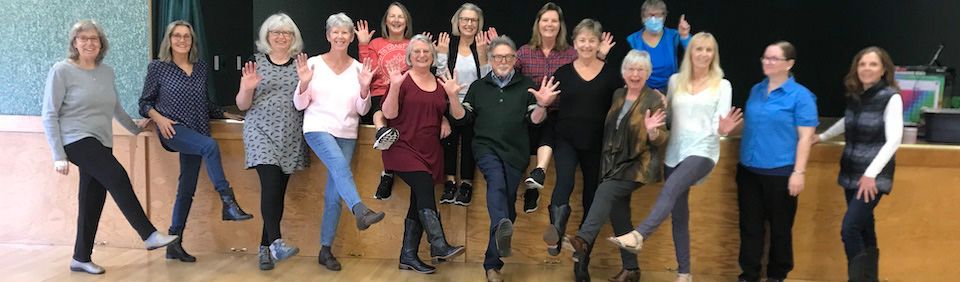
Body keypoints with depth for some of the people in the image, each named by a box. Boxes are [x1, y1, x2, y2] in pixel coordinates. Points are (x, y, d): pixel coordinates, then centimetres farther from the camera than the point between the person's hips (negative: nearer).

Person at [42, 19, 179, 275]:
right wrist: (58, 155, -13)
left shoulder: (107, 72, 10)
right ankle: (149, 235, -17)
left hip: (101, 144, 6)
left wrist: (135, 128, 33)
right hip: (76, 140, -6)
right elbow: (49, 116, -7)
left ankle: (81, 258, 20)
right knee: (118, 178, -22)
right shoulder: (62, 71, -5)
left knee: (93, 201, 7)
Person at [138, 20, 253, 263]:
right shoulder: (158, 67, 2)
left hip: (196, 133, 5)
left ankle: (174, 245, 11)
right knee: (210, 146, -33)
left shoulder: (201, 68, 12)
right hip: (173, 130, -4)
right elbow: (145, 103, 4)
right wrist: (159, 118, -13)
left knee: (187, 189, 3)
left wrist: (225, 115, 14)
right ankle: (228, 202, -33)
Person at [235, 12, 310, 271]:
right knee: (271, 184, -20)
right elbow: (242, 105, 5)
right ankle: (276, 242, -24)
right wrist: (247, 88, -15)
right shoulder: (255, 63, 6)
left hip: (291, 137, 2)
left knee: (279, 191, 4)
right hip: (262, 132, -2)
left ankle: (265, 247, 13)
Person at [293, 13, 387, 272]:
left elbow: (362, 110, 3)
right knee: (340, 165, -34)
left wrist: (364, 88, -15)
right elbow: (300, 105, 0)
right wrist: (304, 83, -18)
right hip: (318, 128, -2)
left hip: (346, 134, 3)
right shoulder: (314, 63, -1)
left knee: (334, 194, 2)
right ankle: (361, 211, -50)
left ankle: (326, 250, 11)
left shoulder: (358, 68, 4)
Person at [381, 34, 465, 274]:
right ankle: (439, 246, -24)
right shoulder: (402, 80, 0)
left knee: (419, 203, 5)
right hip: (404, 149, -5)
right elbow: (389, 113, -9)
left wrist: (452, 95, -5)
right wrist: (394, 87, -21)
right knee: (425, 188, -25)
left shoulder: (440, 84, 13)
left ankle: (408, 256, 12)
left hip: (430, 153, 5)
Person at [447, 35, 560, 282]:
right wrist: (453, 97, -6)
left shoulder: (526, 86, 11)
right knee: (496, 181, -32)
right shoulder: (478, 87, 16)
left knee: (507, 202, -2)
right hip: (486, 147, 0)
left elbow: (534, 121, 4)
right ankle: (502, 229, -58)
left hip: (515, 152, 1)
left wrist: (542, 105, -15)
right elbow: (462, 118, 10)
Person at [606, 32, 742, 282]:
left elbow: (720, 125, -5)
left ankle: (638, 235, -44)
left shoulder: (722, 85, 2)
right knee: (679, 214, 6)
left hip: (703, 151, -4)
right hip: (674, 152, 4)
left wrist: (723, 129, -27)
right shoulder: (675, 81, 11)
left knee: (670, 189, -32)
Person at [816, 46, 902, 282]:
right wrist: (822, 137, 34)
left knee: (849, 229, -15)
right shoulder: (854, 95, 7)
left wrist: (870, 174, -24)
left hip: (874, 176, -6)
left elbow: (893, 140, -18)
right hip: (851, 173, 6)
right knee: (864, 228, 12)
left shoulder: (891, 97, -11)